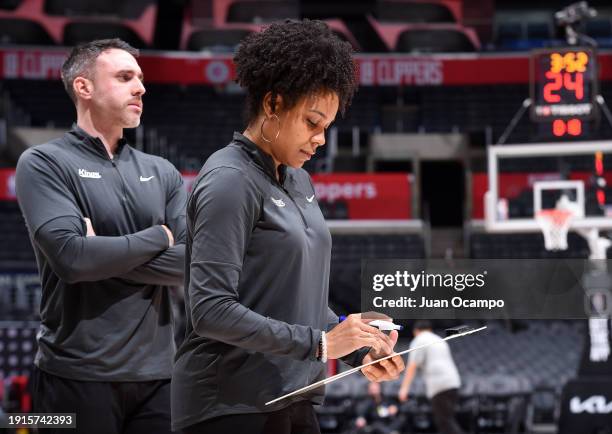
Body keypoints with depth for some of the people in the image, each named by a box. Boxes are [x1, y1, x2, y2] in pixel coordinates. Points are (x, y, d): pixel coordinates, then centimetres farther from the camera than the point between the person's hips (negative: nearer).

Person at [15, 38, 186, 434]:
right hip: (79, 375, -4)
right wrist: (157, 237, -6)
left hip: (156, 372, 4)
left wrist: (104, 252, -10)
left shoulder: (162, 173, 11)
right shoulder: (44, 164, -2)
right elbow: (70, 257, -17)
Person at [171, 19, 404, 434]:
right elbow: (211, 309, -20)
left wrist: (360, 350, 4)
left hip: (292, 399, 8)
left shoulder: (300, 182, 13)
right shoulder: (230, 182, -12)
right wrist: (319, 343, -20)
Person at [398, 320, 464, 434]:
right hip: (453, 383, 8)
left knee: (445, 423, -10)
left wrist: (404, 388, -13)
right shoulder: (440, 341, 25)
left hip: (439, 387, -8)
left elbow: (412, 366, -9)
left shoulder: (418, 341, 2)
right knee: (442, 420, 13)